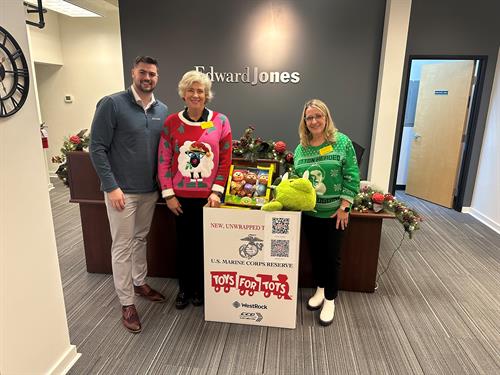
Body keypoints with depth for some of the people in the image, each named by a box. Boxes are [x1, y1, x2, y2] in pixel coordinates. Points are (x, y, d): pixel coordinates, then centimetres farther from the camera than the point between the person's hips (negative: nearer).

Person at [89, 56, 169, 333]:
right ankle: (127, 303, 19)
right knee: (123, 246, 5)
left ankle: (140, 283, 39)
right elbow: (97, 148, -11)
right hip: (122, 190, -5)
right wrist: (111, 186, -16)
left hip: (150, 190, 5)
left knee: (141, 239, 20)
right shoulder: (112, 104, -10)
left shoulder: (162, 110, 6)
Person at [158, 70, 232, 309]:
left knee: (204, 243, 11)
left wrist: (216, 192, -8)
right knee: (184, 243, 13)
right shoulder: (171, 123, 0)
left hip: (208, 197, -1)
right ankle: (184, 287, 34)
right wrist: (168, 194, -4)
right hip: (181, 197, 1)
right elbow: (163, 161, 1)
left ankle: (200, 287, 33)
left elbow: (225, 161, -2)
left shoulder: (220, 121, -2)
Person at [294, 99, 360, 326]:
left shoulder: (342, 142, -8)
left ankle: (330, 299, 25)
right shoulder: (300, 149, 3)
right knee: (315, 253, 16)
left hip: (334, 213, -3)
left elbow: (352, 176, -10)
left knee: (332, 256, 6)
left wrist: (344, 207, -13)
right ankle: (320, 289, 38)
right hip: (309, 213, 4)